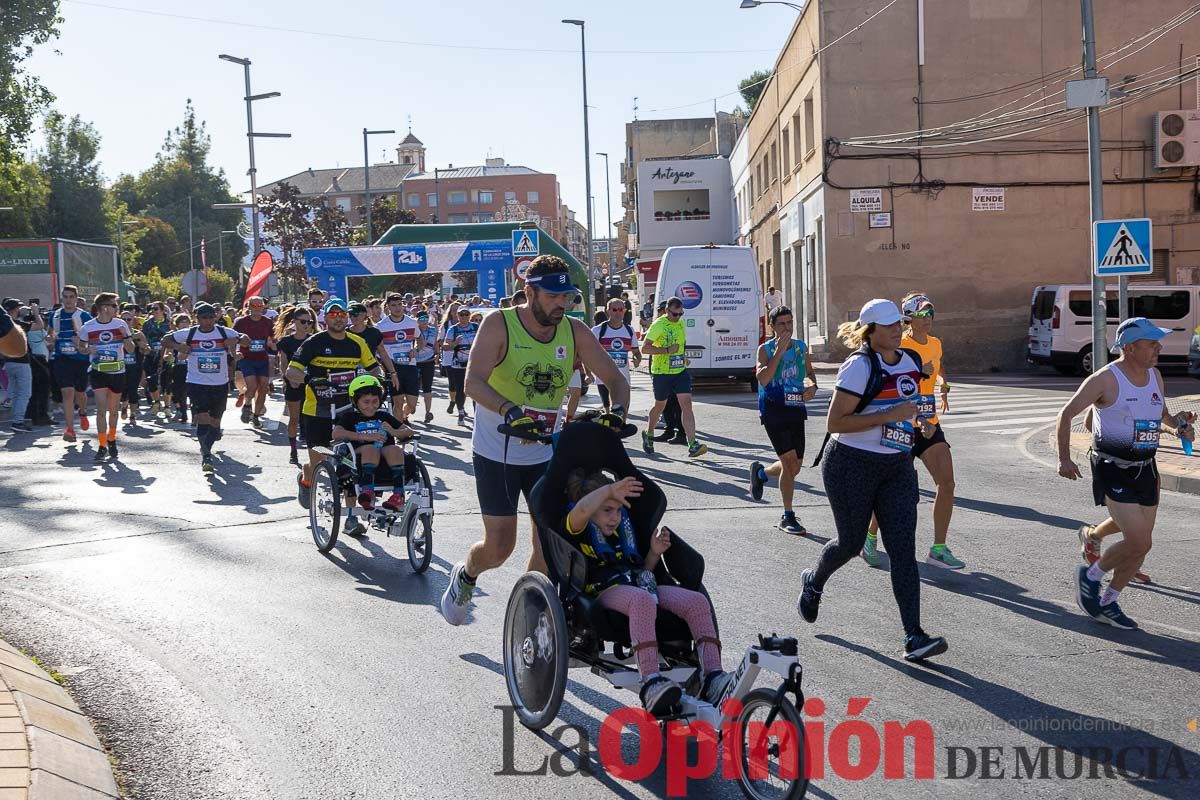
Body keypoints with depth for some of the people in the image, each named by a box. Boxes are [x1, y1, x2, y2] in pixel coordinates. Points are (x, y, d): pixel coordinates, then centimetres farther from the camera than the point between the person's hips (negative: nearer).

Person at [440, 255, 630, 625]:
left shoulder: (574, 331, -3)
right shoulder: (499, 325, -15)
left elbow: (616, 379, -1)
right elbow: (473, 382, -25)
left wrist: (616, 412, -22)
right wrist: (510, 411, -42)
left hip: (545, 453, 4)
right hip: (495, 453, -4)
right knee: (499, 546, -1)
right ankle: (464, 576, 33)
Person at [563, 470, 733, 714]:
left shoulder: (622, 531, 33)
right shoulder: (579, 531, 9)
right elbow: (580, 511, -18)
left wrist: (654, 553, 15)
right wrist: (609, 489, -14)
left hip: (640, 585, 8)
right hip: (606, 591, -7)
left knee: (698, 601, -16)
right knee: (643, 601, -43)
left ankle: (712, 676, -27)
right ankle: (651, 682, -52)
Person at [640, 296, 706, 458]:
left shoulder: (681, 323, 9)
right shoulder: (658, 325, -12)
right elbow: (644, 348, -17)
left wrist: (683, 356, 14)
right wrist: (667, 350, -21)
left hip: (680, 371, 5)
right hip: (661, 372, -5)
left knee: (686, 404, -10)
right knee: (660, 405, 11)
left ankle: (692, 445, -17)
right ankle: (648, 434, 39)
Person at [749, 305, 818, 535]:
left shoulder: (802, 347, 8)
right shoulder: (765, 349, -5)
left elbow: (810, 373, 22)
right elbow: (763, 379, -20)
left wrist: (812, 386, -1)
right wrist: (779, 351, -22)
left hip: (796, 410, 5)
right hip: (774, 411, -5)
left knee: (794, 467, 7)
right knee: (790, 462, -13)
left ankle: (760, 472, 39)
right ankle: (787, 517, -1)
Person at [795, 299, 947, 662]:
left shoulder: (912, 362, 7)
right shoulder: (860, 365, -15)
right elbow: (835, 422, -20)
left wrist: (922, 421, 7)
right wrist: (888, 416, -24)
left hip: (897, 467, 5)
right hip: (852, 465, -5)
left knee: (903, 548, -6)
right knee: (851, 543, 9)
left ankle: (914, 637, -9)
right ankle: (813, 582, 43)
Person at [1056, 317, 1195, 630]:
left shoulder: (1155, 375, 6)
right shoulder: (1106, 379, -14)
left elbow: (1162, 415, 22)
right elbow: (1066, 414, -9)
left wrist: (1178, 423, 0)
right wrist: (1064, 459, -13)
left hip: (1145, 469, 7)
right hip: (1112, 471, -7)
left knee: (1142, 545, 8)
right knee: (1138, 542, -15)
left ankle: (1108, 604, 24)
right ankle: (1090, 576, 11)